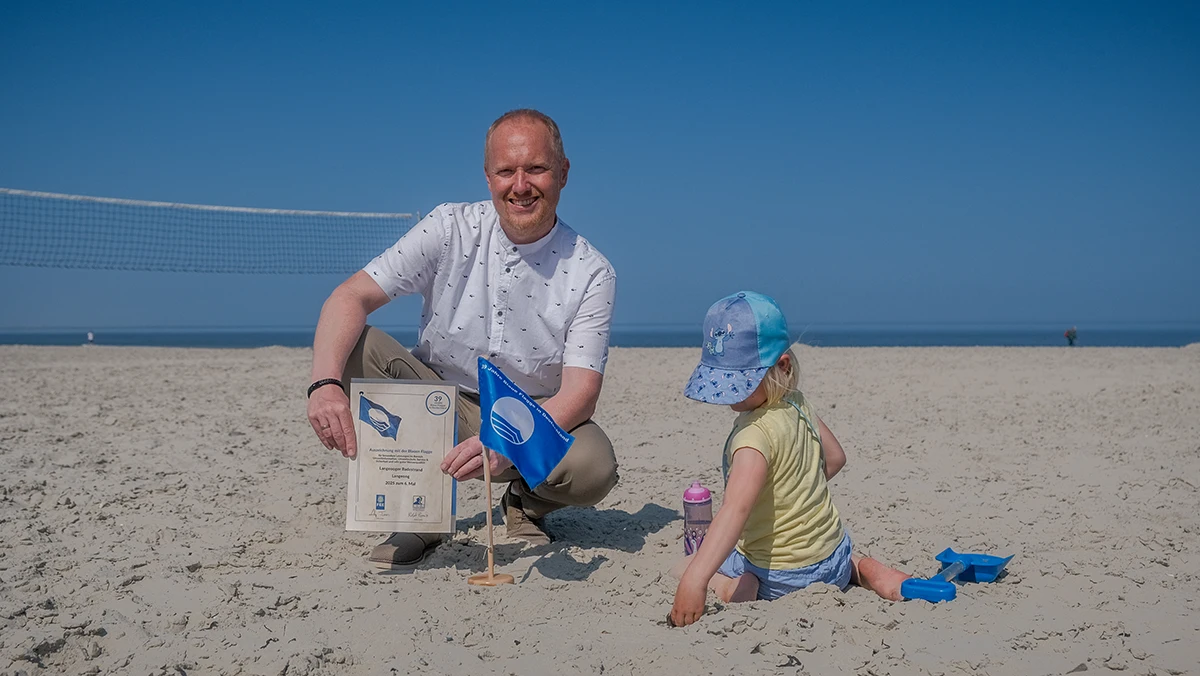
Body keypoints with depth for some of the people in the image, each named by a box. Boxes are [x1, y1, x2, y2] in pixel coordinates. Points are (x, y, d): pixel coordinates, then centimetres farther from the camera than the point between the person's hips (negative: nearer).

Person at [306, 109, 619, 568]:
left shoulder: (591, 273, -12)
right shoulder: (451, 229, -10)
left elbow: (580, 393, -19)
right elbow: (352, 296, -17)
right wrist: (326, 384, -37)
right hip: (438, 414, 1)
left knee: (593, 465, -33)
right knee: (353, 346, -23)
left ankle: (527, 504, 6)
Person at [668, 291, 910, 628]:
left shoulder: (755, 433, -30)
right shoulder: (797, 404, -3)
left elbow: (736, 509, -43)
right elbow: (834, 457, 14)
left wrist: (696, 580, -52)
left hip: (784, 575, -7)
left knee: (679, 571, 8)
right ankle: (862, 570, 15)